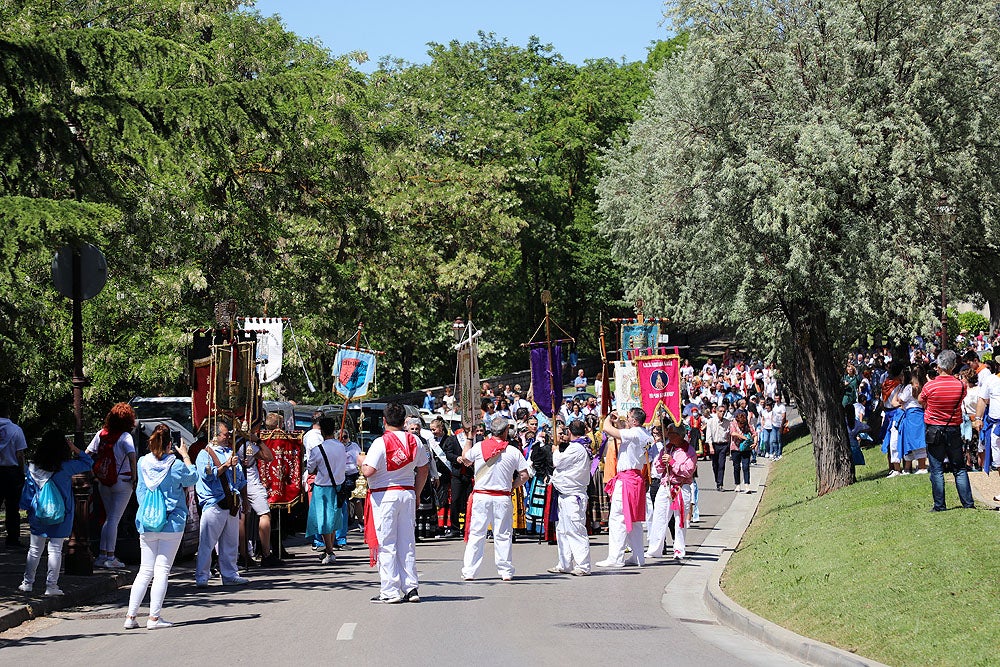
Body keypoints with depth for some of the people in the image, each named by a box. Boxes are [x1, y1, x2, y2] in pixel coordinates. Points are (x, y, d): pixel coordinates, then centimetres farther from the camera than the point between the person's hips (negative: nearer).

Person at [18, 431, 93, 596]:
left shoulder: (33, 467, -4)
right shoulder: (66, 467, -12)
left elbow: (28, 489, 4)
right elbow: (88, 463, 0)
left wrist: (27, 508, 15)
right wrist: (75, 449, 4)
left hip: (38, 515, 3)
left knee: (34, 549, 14)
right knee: (55, 550, 3)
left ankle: (28, 582, 20)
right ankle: (51, 586, 4)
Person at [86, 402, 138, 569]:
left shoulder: (101, 434, 6)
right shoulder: (124, 436, -11)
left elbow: (87, 454, 7)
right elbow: (132, 456, -23)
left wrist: (90, 474, 15)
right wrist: (134, 478, -17)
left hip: (103, 483, 5)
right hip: (122, 483, -5)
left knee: (109, 518, 16)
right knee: (114, 519, -3)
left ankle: (102, 555, 15)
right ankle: (110, 558, -3)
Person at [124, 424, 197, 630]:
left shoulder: (143, 463, -1)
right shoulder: (176, 465, -10)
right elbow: (193, 478, 11)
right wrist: (185, 455, 19)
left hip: (147, 524, 3)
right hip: (172, 524, -3)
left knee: (145, 571, 11)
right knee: (162, 570, 0)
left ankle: (131, 616, 8)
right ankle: (154, 617, -2)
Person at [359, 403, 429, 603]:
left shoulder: (381, 443, -13)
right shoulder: (414, 441, 4)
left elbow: (368, 471, -19)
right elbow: (423, 470, 11)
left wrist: (361, 461, 3)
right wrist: (416, 494, 21)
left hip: (384, 495, -5)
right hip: (408, 493, 5)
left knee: (386, 544, -1)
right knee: (407, 543, 10)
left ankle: (390, 591, -2)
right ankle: (411, 588, 10)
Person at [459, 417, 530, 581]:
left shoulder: (478, 447, -2)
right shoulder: (513, 451, -3)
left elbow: (465, 460, 18)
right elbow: (524, 476, -2)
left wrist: (468, 438, 29)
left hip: (480, 496, 0)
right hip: (503, 498, 0)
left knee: (475, 534, 3)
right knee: (503, 536, 8)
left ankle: (468, 572, 1)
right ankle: (506, 572, 10)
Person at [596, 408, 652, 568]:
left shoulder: (633, 433, -17)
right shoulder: (644, 435, 12)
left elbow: (607, 429, -20)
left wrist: (609, 417, -1)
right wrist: (618, 422, 19)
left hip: (626, 480, -10)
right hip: (636, 478, 10)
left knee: (617, 519, -7)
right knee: (634, 519, 14)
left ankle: (615, 558, -8)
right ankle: (637, 557, 17)